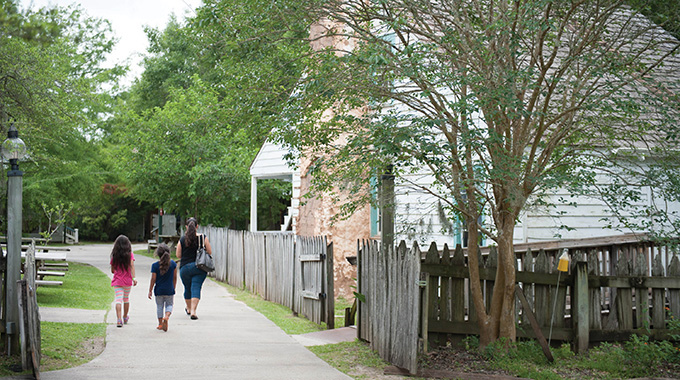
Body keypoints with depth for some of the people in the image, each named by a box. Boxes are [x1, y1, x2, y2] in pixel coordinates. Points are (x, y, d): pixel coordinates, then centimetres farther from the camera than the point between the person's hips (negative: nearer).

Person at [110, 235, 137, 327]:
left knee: (118, 300, -7)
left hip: (117, 281, -1)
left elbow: (112, 270, 6)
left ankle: (119, 319, -22)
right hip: (127, 281, 1)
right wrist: (134, 278, -23)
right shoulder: (130, 254, -5)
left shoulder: (114, 256, -1)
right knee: (126, 299, 19)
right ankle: (125, 318, 35)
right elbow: (132, 266, -18)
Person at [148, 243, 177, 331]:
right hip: (169, 290, 1)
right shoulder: (173, 264, -4)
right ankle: (166, 316, -16)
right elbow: (175, 277, 4)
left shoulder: (155, 265, -10)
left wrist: (150, 291, 1)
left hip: (159, 290, -1)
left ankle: (160, 324, 17)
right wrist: (173, 287, 17)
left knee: (159, 306, 13)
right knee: (169, 304, 13)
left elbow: (153, 279, -8)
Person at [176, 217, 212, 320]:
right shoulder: (203, 238, -5)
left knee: (187, 289, 17)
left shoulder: (182, 239, -4)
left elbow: (178, 255, 1)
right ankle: (193, 311, -17)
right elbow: (210, 252, -1)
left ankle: (189, 308, 36)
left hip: (185, 268, 1)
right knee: (196, 288, -3)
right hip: (200, 268, -1)